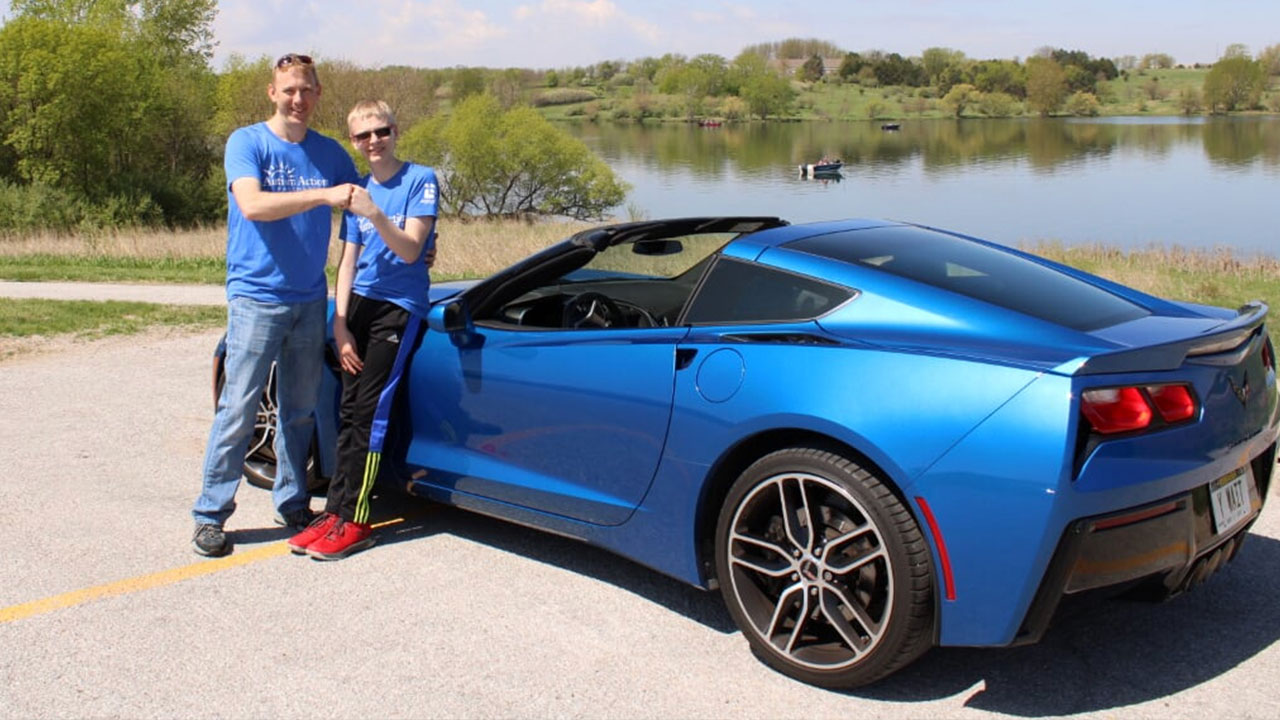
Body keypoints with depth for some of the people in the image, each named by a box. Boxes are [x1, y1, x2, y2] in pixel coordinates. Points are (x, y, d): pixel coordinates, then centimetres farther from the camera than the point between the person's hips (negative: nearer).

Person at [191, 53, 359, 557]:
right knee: (238, 410, -4)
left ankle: (292, 503, 24)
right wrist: (323, 195, -29)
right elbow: (252, 205, -21)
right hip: (255, 297, -4)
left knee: (300, 410, 12)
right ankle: (210, 514, 5)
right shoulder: (247, 143, -4)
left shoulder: (330, 153, 9)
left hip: (310, 301, 5)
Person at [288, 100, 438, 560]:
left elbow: (410, 250, -13)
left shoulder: (420, 180, -5)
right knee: (348, 411, 2)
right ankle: (336, 511, 6)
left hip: (400, 306, -5)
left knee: (369, 413, -11)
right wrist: (340, 325, 2)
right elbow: (348, 261, 10)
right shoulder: (357, 190, 12)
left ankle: (354, 521, -7)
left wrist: (375, 214, -29)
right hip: (360, 303, 5)